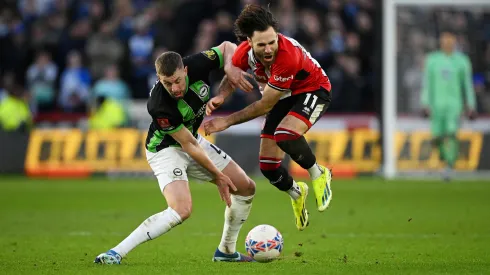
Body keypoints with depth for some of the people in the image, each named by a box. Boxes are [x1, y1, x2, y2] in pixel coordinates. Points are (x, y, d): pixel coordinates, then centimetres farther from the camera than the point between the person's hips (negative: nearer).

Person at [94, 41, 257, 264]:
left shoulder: (197, 65, -24)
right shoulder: (159, 105, -36)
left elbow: (227, 47, -4)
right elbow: (188, 145, -24)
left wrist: (230, 69, -25)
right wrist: (218, 175, -15)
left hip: (193, 139, 7)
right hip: (166, 149, -7)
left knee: (246, 188, 9)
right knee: (181, 210, -30)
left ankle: (226, 251, 27)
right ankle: (116, 253, -28)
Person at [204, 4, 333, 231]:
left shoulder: (288, 57, -39)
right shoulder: (245, 52, -23)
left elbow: (265, 105, -30)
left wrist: (227, 121, -26)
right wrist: (221, 97, -20)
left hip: (312, 90, -6)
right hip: (283, 97, 6)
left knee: (285, 136, -35)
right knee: (267, 165, -1)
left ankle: (319, 175, -7)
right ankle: (296, 194, 33)